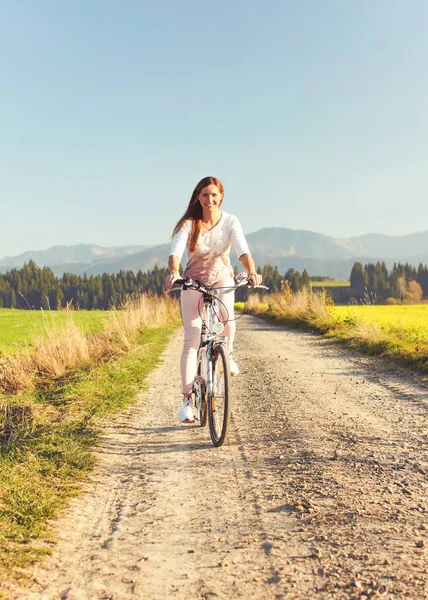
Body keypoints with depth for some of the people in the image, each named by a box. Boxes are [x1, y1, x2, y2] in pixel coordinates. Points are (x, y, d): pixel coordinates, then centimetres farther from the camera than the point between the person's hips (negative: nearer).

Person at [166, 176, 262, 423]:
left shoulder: (230, 221, -11)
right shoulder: (189, 224, -13)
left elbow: (242, 249, -25)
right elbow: (175, 251, -27)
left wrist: (252, 272, -45)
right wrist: (174, 272, -49)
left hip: (222, 278, 0)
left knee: (227, 318, -31)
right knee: (192, 340, -5)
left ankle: (227, 353, 4)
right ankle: (187, 399, 2)